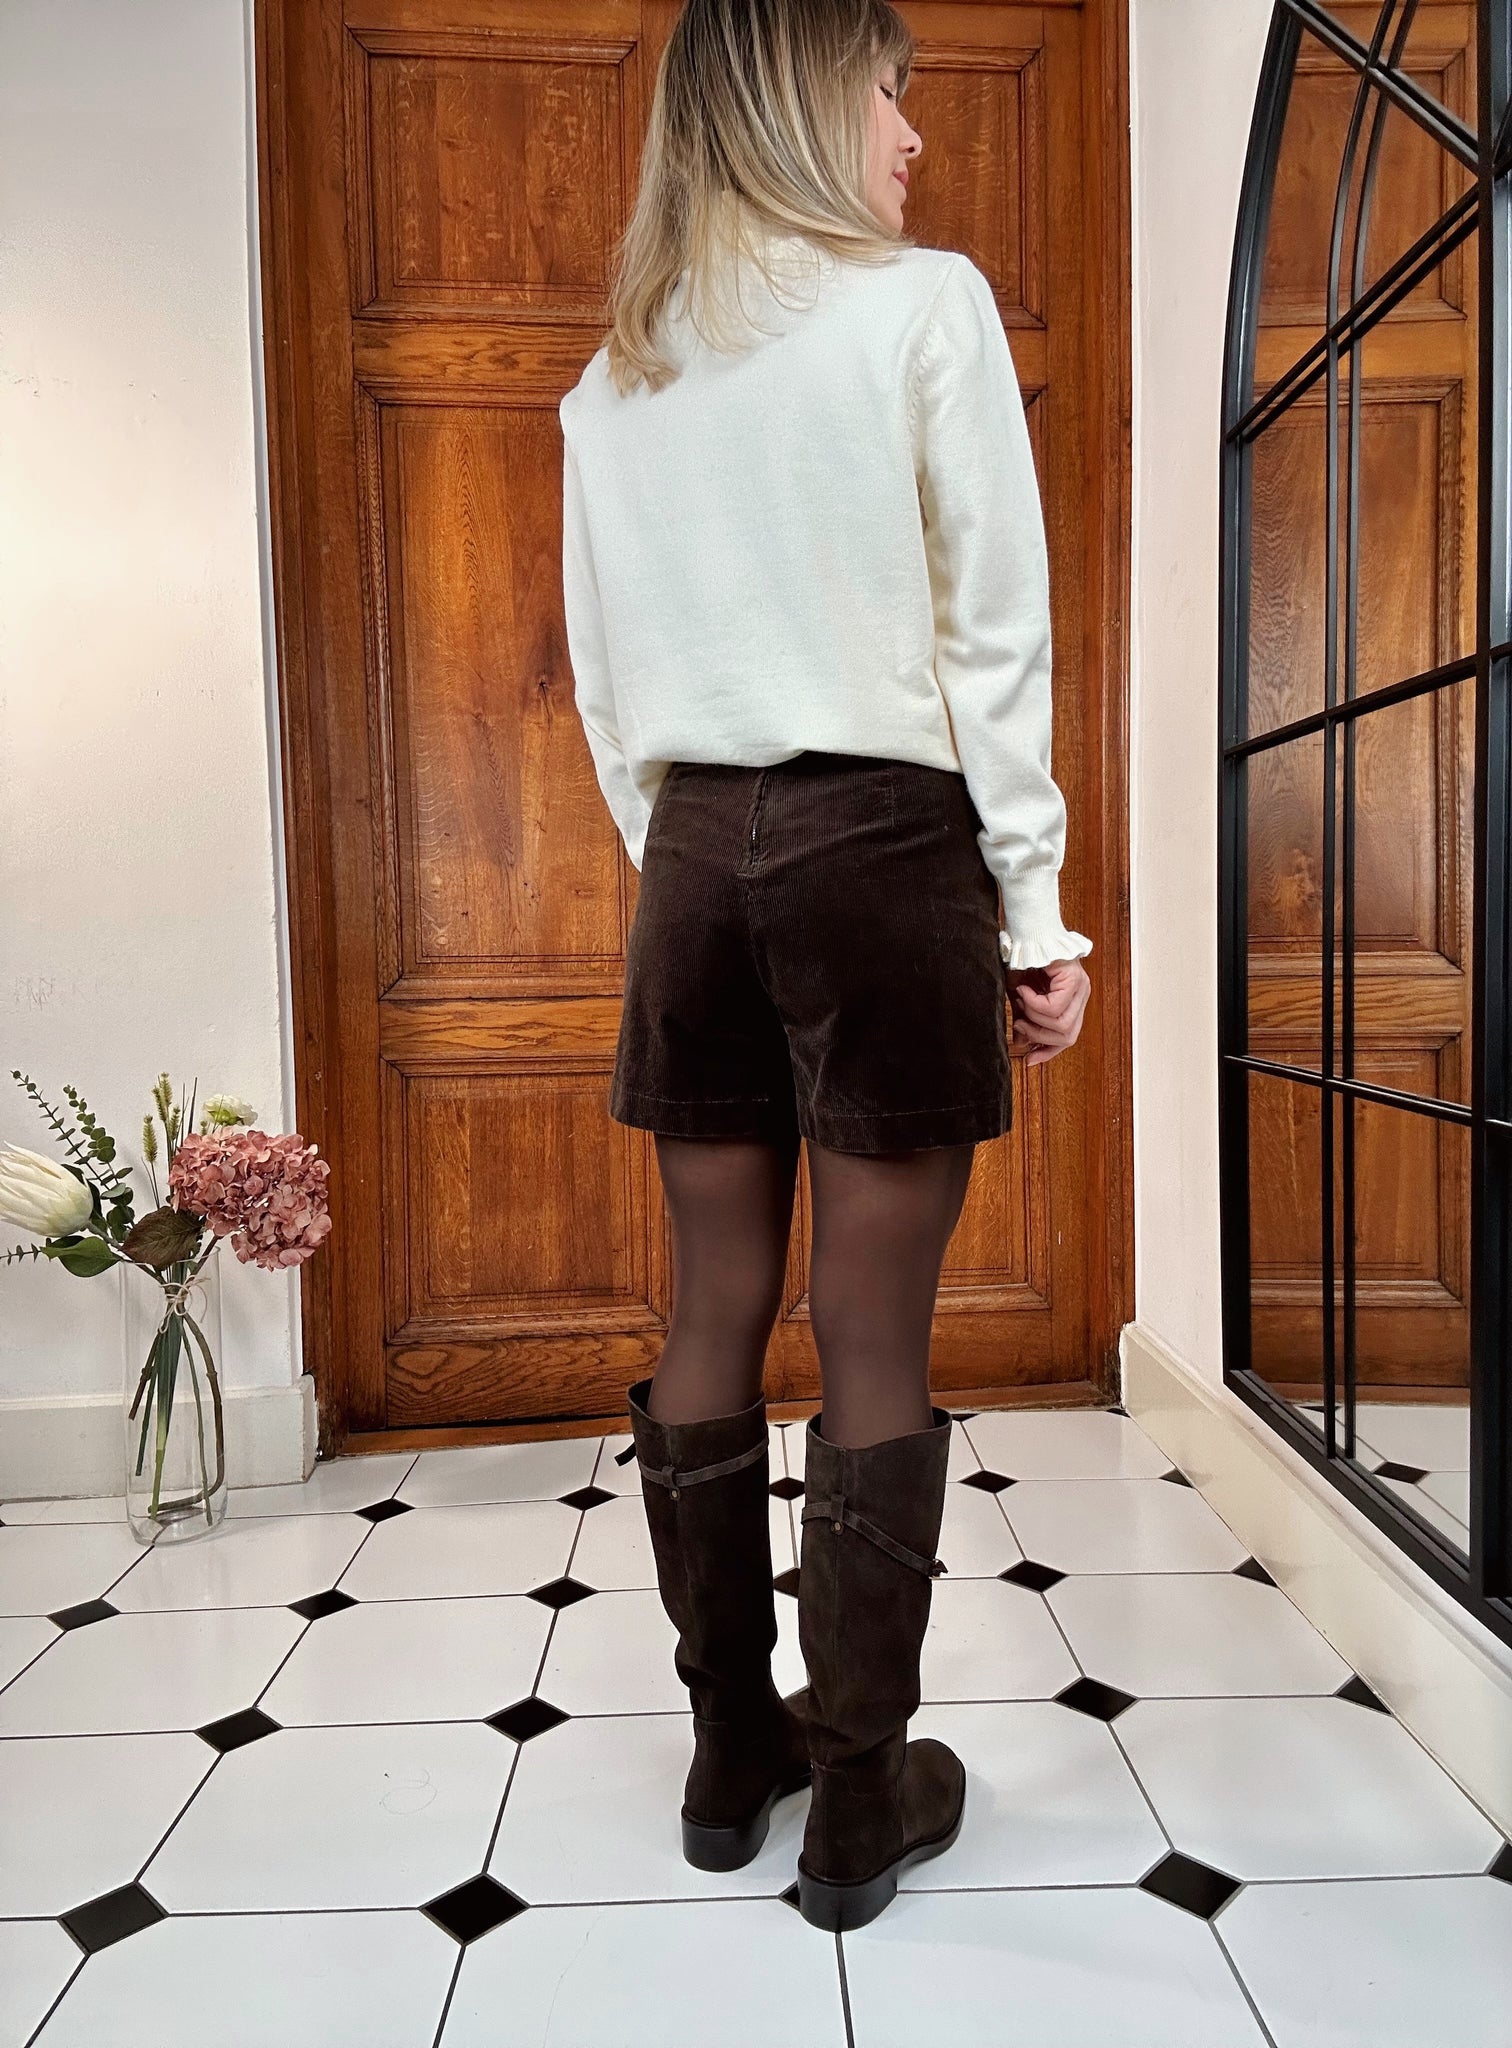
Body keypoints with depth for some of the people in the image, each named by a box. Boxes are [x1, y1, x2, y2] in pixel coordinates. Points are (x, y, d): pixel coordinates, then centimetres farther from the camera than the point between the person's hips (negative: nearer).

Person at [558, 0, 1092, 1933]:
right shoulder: (926, 305, 0)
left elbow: (604, 683, 13)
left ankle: (731, 1752, 25)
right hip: (884, 846, -4)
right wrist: (1036, 911, -2)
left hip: (693, 853, 5)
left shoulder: (613, 378, 14)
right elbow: (997, 634, -5)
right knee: (875, 1341, 1)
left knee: (714, 1316, 10)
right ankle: (859, 1802, 15)